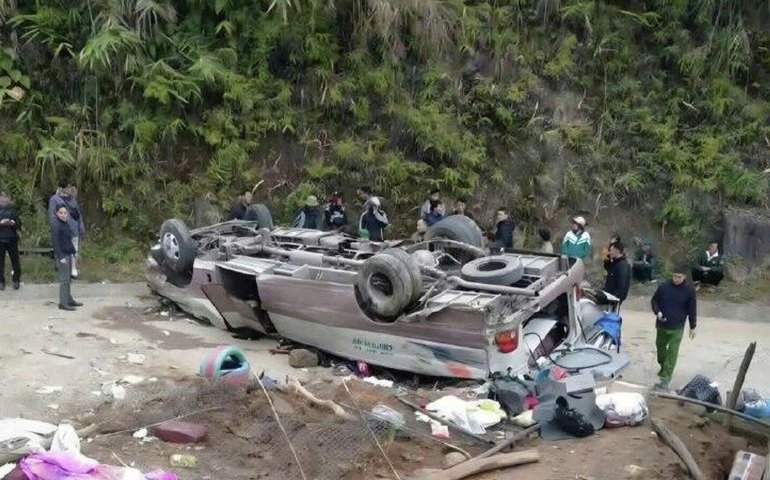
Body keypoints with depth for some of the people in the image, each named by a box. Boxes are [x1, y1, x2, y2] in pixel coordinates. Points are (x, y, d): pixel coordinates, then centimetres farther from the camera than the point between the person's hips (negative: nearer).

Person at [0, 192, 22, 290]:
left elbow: (19, 223, 6)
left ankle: (16, 280, 18)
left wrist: (13, 223, -14)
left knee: (15, 260, 4)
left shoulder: (13, 209, 4)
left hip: (12, 239, 1)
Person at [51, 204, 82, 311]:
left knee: (68, 278, 15)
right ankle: (63, 303, -2)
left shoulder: (66, 224, 11)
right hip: (62, 255, -9)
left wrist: (73, 252, 15)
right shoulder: (56, 226, -14)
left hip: (68, 254, 9)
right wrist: (61, 257, -21)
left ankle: (69, 300, 24)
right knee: (64, 279, -6)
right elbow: (56, 243, -18)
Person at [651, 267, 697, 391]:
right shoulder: (664, 287, -4)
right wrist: (657, 311, -11)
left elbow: (692, 309, 2)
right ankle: (663, 368, 46)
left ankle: (665, 380, -9)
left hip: (677, 328, -3)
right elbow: (654, 300, 8)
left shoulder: (689, 290, -6)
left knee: (672, 354, -8)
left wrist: (692, 327, 5)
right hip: (661, 325, 3)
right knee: (660, 347, 19)